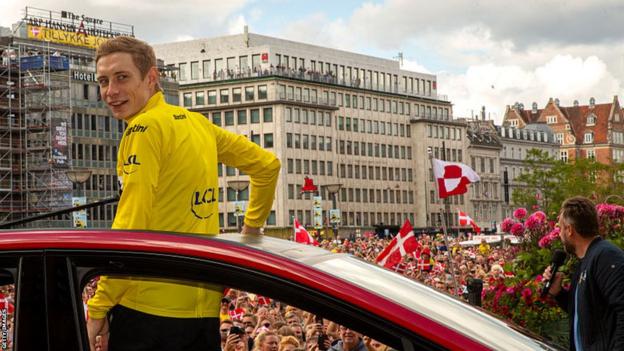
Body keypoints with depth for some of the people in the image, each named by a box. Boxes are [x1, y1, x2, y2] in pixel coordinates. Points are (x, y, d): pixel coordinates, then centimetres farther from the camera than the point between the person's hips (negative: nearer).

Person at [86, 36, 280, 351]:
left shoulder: (145, 126, -10)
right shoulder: (196, 122, 12)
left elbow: (130, 224, -16)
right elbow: (267, 165, 21)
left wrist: (98, 308, -13)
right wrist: (252, 227, 28)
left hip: (150, 307, -8)